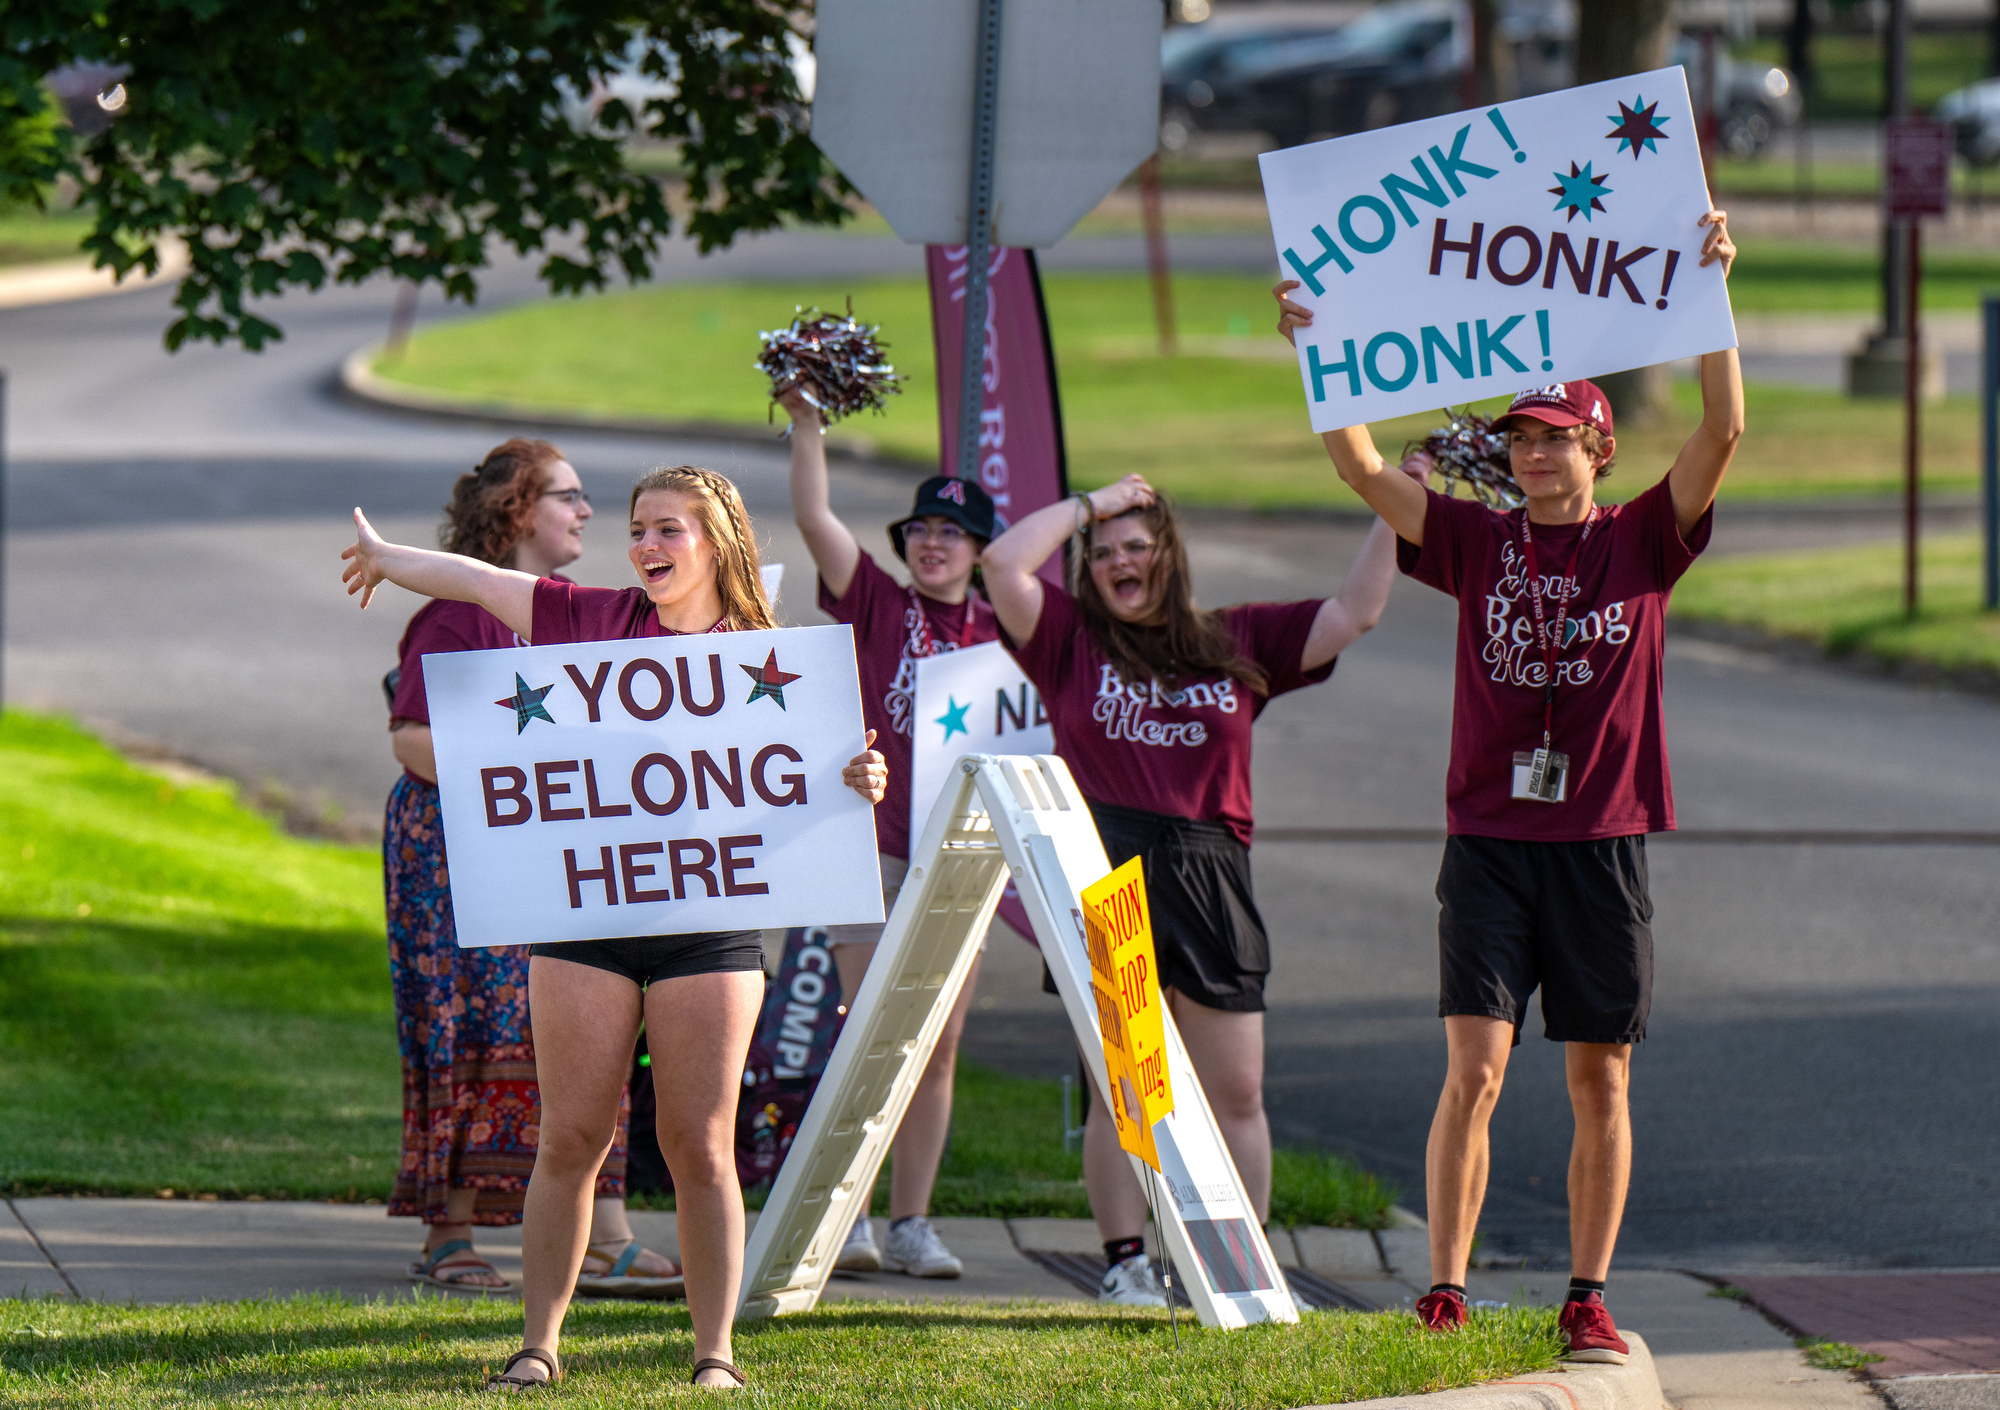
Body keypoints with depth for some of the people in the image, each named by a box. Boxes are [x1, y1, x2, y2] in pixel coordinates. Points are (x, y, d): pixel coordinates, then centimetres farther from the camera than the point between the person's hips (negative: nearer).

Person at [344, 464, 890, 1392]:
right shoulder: (596, 621, 8)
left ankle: (715, 1352, 7)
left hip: (708, 924, -1)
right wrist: (386, 558, 34)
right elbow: (477, 581, 18)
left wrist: (858, 786, -19)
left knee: (700, 1149, -1)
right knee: (570, 1141, 1)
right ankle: (539, 1343, 10)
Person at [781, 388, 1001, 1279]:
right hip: (874, 848, -3)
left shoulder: (996, 633, 11)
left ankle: (912, 1222, 9)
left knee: (937, 1049, 4)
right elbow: (813, 516, -7)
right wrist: (806, 421, -15)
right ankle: (847, 1218, -5)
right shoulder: (878, 605, 3)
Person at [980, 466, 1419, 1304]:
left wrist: (1395, 519, 8)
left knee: (1235, 1093, 3)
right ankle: (1125, 1262, 6)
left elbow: (1354, 613, 14)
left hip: (1209, 882, 2)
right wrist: (1092, 504, 5)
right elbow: (1003, 564, -3)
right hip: (1105, 874, -2)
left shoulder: (1240, 643, 14)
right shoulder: (1072, 639, 9)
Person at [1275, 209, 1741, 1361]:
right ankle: (1444, 1298, -8)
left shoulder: (1643, 542, 3)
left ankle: (1590, 1300, 13)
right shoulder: (1479, 542, 7)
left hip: (1605, 844, 0)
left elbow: (1724, 433, -8)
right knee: (1473, 1072, -8)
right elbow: (1361, 467, 1)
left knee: (1600, 1082, 5)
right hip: (1490, 841, 0)